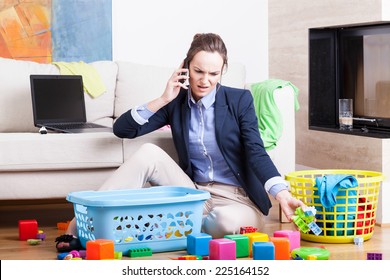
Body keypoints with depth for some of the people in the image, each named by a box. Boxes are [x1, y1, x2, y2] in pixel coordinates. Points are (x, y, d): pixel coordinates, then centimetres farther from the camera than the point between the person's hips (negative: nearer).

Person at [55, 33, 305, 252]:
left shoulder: (240, 100, -4)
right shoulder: (176, 103, 4)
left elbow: (256, 153, -13)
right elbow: (122, 129, -2)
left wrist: (282, 194, -29)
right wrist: (163, 99, -12)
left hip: (237, 200, -2)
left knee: (227, 221, -39)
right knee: (149, 153, -21)